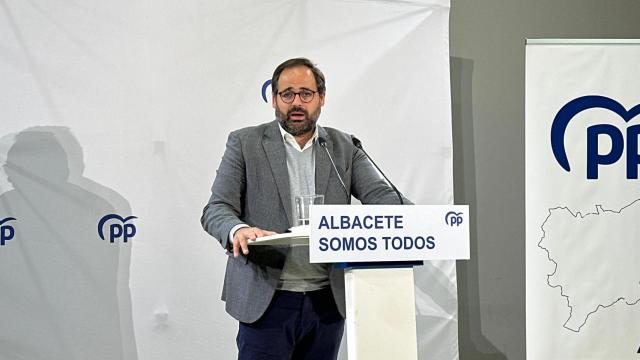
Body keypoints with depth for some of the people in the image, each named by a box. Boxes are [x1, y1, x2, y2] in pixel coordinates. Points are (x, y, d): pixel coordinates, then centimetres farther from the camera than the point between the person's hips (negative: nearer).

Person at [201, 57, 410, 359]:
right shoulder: (245, 143, 1)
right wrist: (238, 230, -29)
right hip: (266, 301, -3)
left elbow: (379, 194, -1)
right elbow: (216, 209, -5)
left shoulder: (344, 147, 9)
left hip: (327, 301, 3)